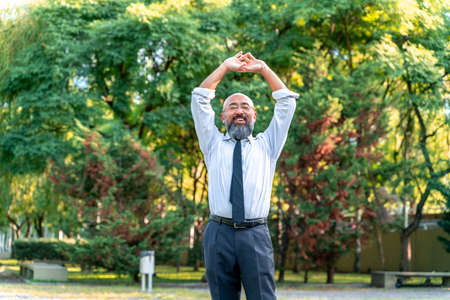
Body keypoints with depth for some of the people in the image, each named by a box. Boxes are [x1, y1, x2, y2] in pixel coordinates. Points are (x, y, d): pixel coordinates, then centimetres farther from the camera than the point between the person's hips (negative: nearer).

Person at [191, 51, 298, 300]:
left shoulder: (266, 145, 20)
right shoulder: (213, 144, 19)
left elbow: (287, 102, 17)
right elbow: (200, 99, 14)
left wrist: (264, 69, 18)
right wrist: (225, 68, 15)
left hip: (255, 235, 0)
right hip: (219, 233, 0)